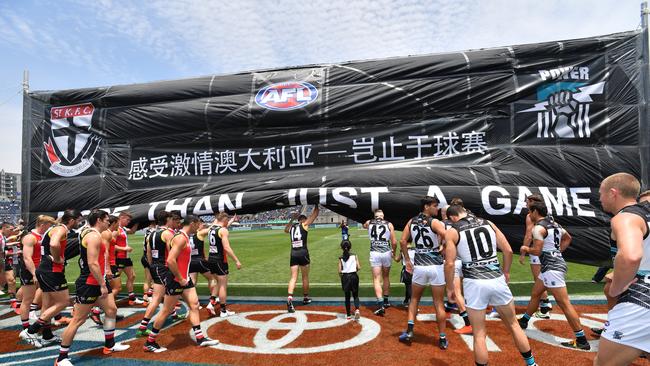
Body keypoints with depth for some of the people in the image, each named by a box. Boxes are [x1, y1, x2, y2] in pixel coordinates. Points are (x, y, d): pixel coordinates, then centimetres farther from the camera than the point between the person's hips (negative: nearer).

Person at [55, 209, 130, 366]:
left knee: (111, 310, 15)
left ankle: (109, 345, 27)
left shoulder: (89, 233, 14)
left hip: (97, 282, 10)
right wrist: (103, 285, -22)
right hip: (88, 284, -10)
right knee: (78, 320, -1)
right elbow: (92, 263, -26)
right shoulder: (94, 236, -19)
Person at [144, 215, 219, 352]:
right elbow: (170, 260, -28)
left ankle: (200, 338, 15)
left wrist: (185, 277, 17)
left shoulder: (185, 237, 11)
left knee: (194, 305, 9)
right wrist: (180, 279, -21)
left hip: (184, 279, 10)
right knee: (166, 311, 3)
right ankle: (150, 343, 19)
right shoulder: (181, 238, -20)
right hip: (176, 280, -10)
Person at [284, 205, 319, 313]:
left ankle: (289, 299, -19)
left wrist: (292, 219, 42)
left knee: (293, 278, -1)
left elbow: (286, 229, 39)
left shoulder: (291, 227, 14)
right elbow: (314, 215, 9)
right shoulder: (304, 224, 1)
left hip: (293, 254, 4)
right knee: (305, 277, 13)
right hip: (303, 253, -4)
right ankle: (305, 298, 27)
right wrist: (316, 206, 25)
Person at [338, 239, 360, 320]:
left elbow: (339, 271, -5)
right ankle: (357, 309, -13)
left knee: (347, 296, 13)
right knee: (355, 295, 12)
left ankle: (348, 315, 18)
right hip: (354, 276, 0)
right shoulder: (354, 256, -1)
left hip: (345, 277, 0)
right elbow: (359, 267, -7)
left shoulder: (341, 258, -1)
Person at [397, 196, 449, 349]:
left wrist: (407, 260, 14)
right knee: (439, 304, 9)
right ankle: (442, 339, 17)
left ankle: (409, 331, 15)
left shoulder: (411, 222, 5)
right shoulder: (435, 222, -9)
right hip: (436, 266, -3)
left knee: (414, 299, 21)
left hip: (419, 266, 4)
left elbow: (402, 241, 4)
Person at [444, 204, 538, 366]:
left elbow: (450, 263, -8)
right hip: (497, 280, 4)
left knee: (479, 334, 9)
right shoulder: (488, 223, 8)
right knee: (513, 325, 23)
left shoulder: (452, 231, -2)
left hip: (474, 283, -4)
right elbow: (508, 251, 7)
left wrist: (450, 288, 5)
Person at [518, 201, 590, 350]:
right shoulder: (554, 224, 14)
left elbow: (537, 251, -21)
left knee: (564, 304, -7)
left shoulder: (538, 227, -16)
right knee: (535, 294, 21)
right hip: (552, 265, 11)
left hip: (552, 268, -11)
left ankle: (582, 340, -2)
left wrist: (526, 249, -1)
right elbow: (568, 238, 28)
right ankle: (523, 321, 35)